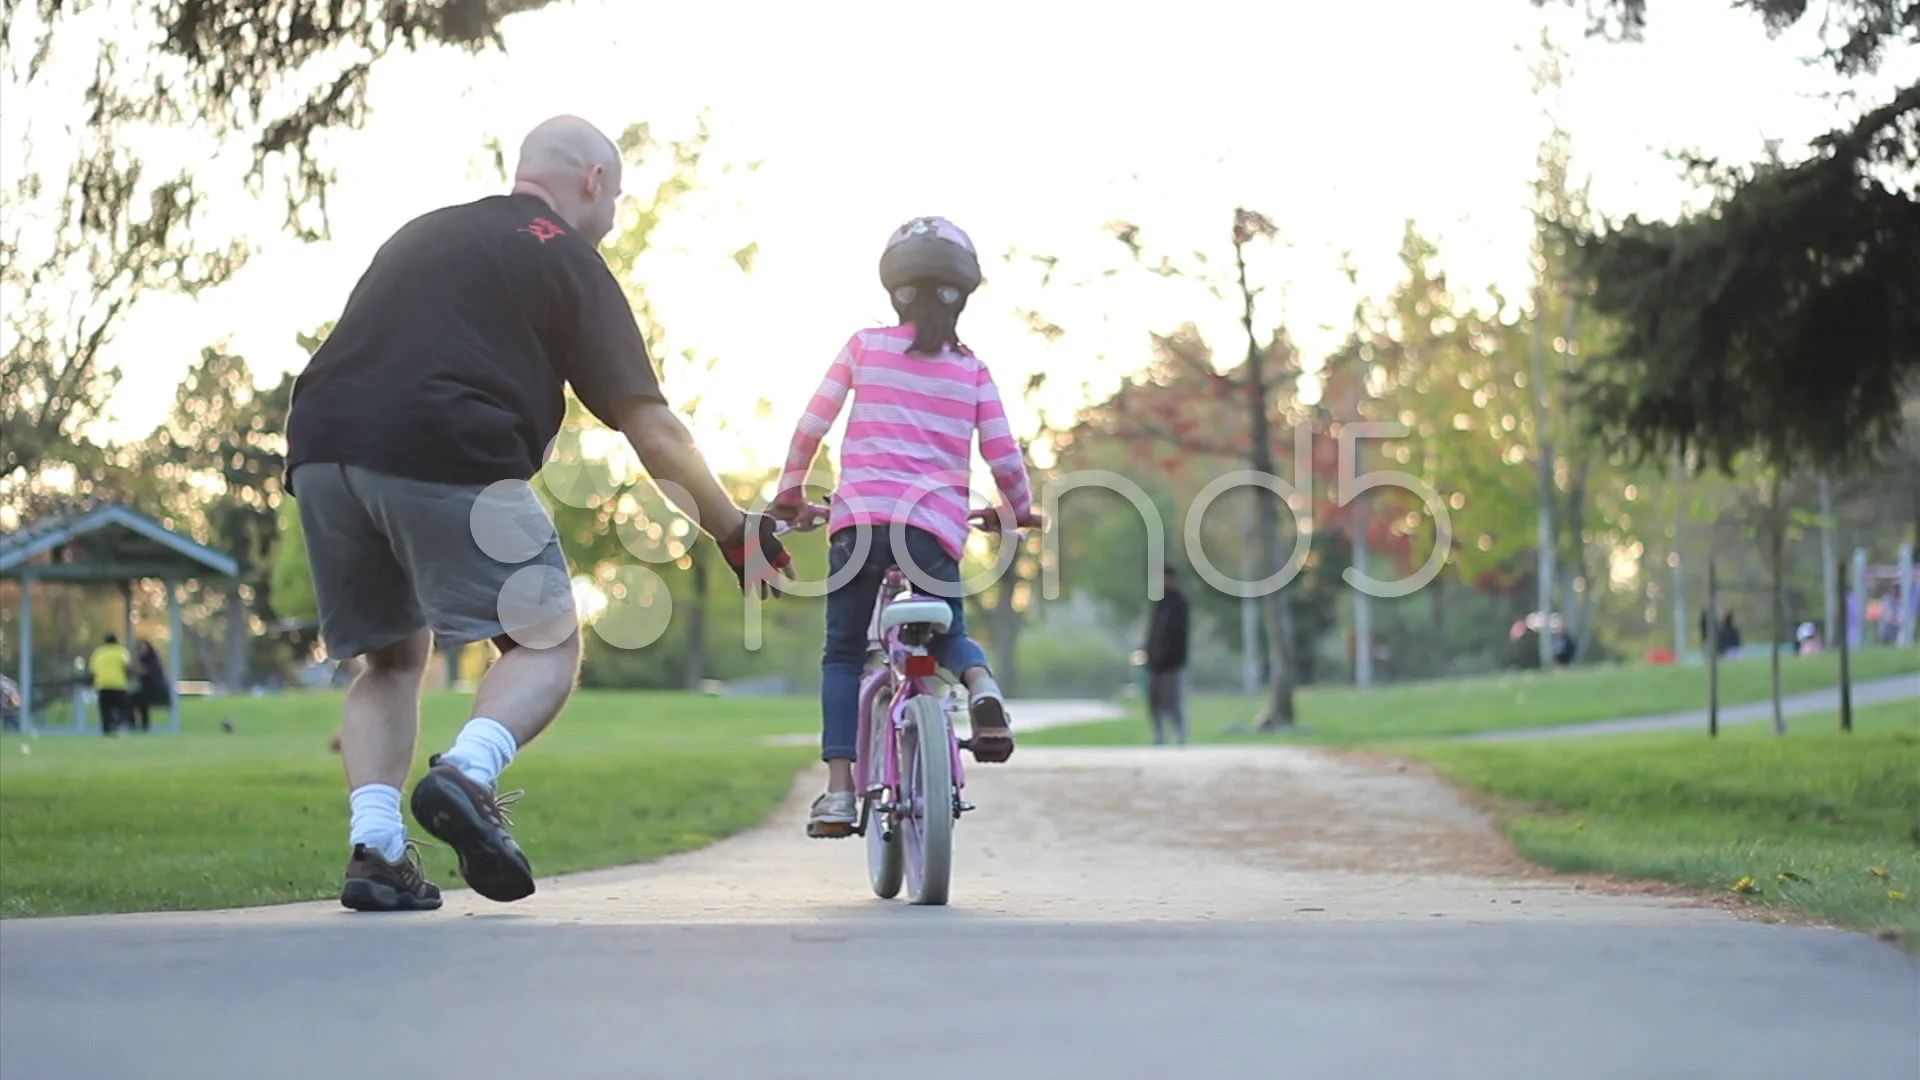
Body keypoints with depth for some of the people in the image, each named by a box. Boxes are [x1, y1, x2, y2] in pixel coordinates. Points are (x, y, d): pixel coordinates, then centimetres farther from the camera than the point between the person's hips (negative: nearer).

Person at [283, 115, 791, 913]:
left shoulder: (419, 234, 28)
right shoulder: (569, 261, 11)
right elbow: (654, 433, 7)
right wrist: (736, 535, 16)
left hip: (321, 452, 6)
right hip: (448, 456, -6)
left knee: (389, 657, 20)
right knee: (548, 642, 8)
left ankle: (375, 846, 4)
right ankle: (467, 773, -18)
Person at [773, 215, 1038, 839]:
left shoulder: (865, 347, 8)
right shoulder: (972, 372, 10)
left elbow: (811, 426, 9)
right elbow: (1003, 456, 7)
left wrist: (790, 493, 24)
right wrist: (1020, 510, 26)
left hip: (860, 516, -1)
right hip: (936, 527, 1)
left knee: (843, 652, 14)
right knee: (949, 633, 25)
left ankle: (838, 787, 1)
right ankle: (980, 685, -11)